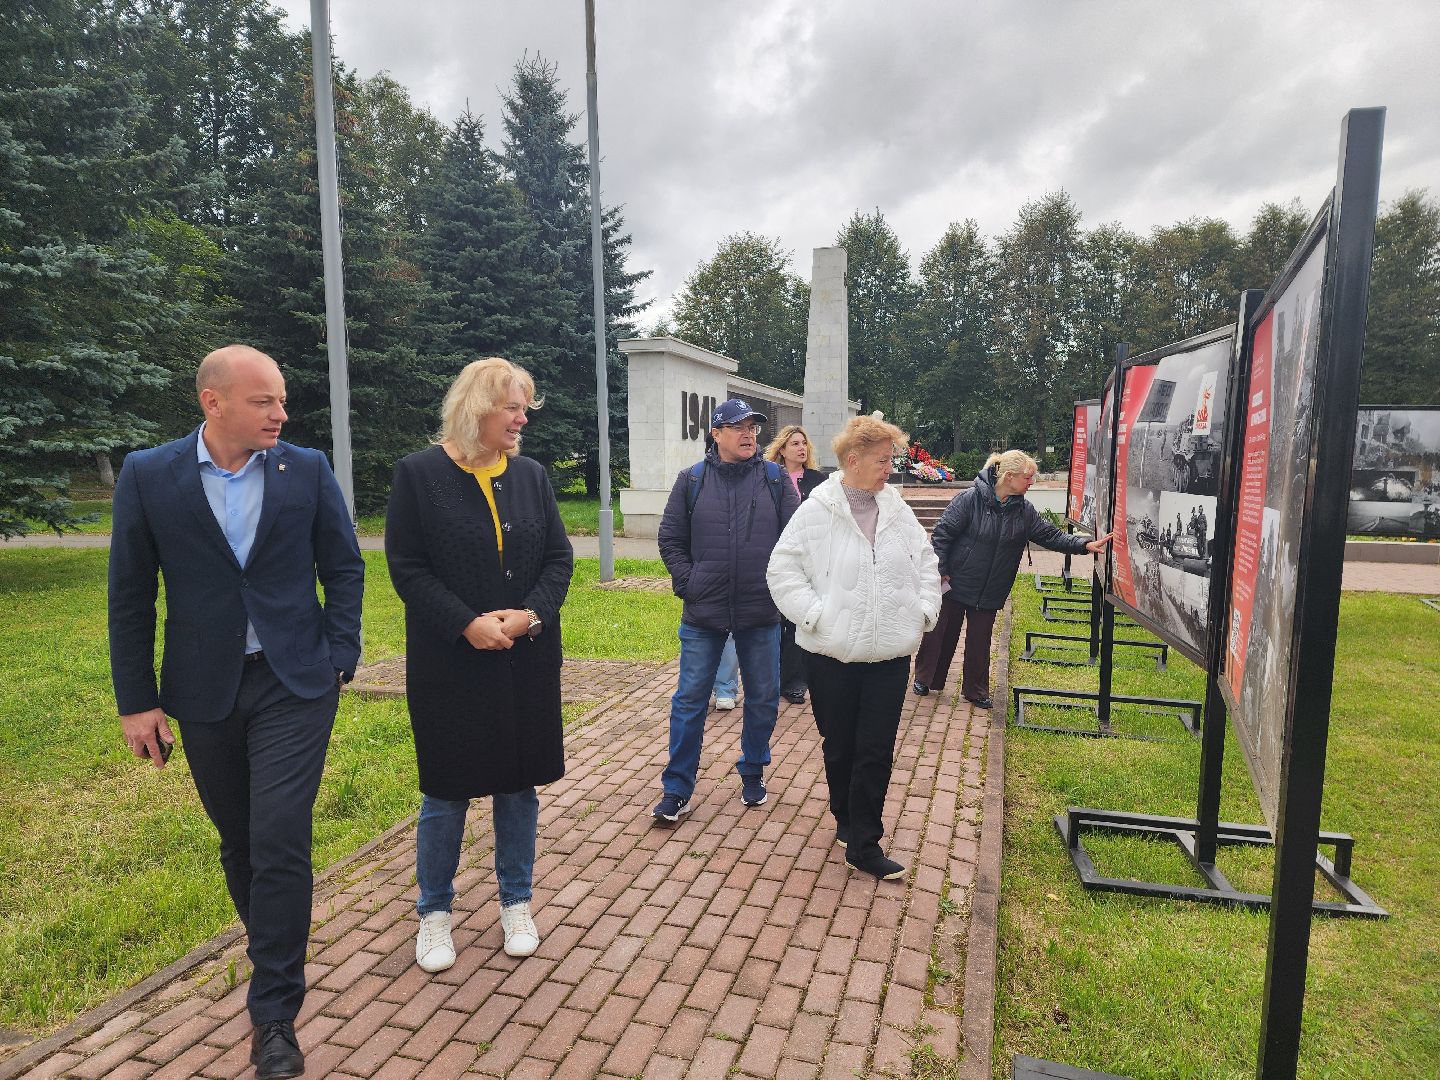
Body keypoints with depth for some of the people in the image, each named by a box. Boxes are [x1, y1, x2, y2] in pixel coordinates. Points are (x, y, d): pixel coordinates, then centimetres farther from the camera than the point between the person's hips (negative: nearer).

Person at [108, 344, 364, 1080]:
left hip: (295, 685, -1)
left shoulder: (307, 469, -3)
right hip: (205, 691, 2)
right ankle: (275, 953, 41)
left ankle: (274, 1011, 11)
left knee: (279, 841, -5)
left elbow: (343, 568, 3)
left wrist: (340, 659, -4)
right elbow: (130, 596, 1)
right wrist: (136, 701, 0)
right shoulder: (148, 475, -3)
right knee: (239, 841, 16)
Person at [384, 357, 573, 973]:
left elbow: (559, 558, 4)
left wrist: (532, 614, -13)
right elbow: (406, 566, -9)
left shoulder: (530, 476, 5)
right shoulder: (419, 474, -6)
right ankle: (435, 911, 32)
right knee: (447, 789, 9)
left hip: (527, 659, 4)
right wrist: (468, 624, -19)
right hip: (451, 662, -3)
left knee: (519, 782, 14)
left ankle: (516, 903, 33)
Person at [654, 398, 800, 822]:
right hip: (703, 612, -1)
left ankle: (753, 774, 34)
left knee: (763, 698, 12)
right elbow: (670, 539, 4)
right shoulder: (692, 480, 1)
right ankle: (677, 789, 17)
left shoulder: (775, 479, 2)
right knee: (690, 700, 4)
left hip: (762, 612, 1)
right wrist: (688, 582, -5)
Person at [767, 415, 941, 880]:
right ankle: (846, 819, 38)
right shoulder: (816, 511, -7)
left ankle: (864, 844, 15)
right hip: (834, 652, -2)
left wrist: (924, 609, 4)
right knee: (839, 746, 14)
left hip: (890, 653, 3)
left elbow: (927, 563, 14)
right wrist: (814, 614, -14)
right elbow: (782, 569, -8)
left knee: (877, 752, 3)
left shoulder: (898, 511, 4)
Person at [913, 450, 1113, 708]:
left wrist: (1085, 545, -11)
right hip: (954, 585, -4)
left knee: (980, 640, 11)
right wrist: (941, 571, -15)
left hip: (989, 593, 5)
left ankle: (975, 690, 26)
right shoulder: (970, 499, -17)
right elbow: (942, 534, -15)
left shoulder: (1024, 510, 1)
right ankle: (925, 678, 28)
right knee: (940, 633, 9)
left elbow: (1051, 535, 2)